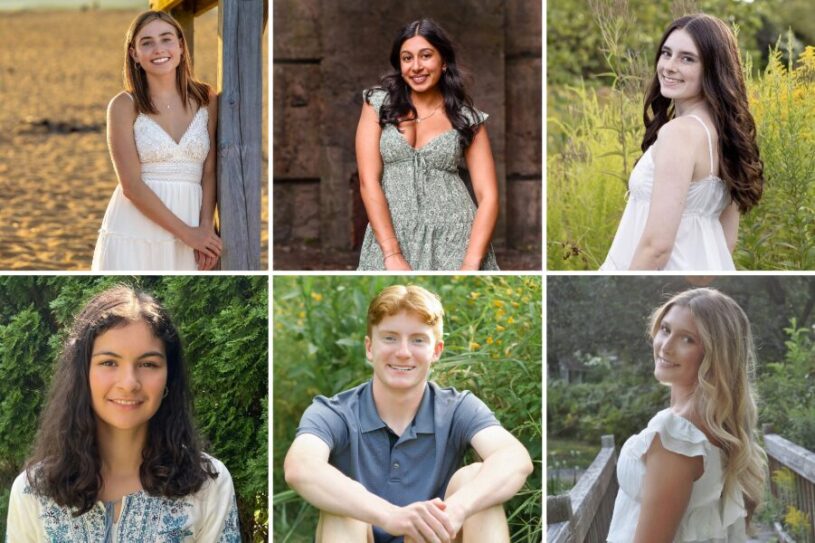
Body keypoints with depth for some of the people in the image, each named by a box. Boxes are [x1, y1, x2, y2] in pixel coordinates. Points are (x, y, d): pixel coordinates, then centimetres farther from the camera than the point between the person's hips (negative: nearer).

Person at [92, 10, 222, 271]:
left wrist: (205, 229, -9)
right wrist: (186, 232, -11)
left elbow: (210, 171, 5)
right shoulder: (124, 105, -3)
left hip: (192, 226, 3)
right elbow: (131, 185, -8)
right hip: (135, 232, -3)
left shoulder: (206, 100, 7)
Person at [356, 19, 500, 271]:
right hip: (391, 235, 0)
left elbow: (488, 196, -1)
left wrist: (470, 264, -14)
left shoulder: (467, 117, 4)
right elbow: (368, 181, -5)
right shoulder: (378, 103, 3)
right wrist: (392, 255, -15)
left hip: (454, 236, 0)